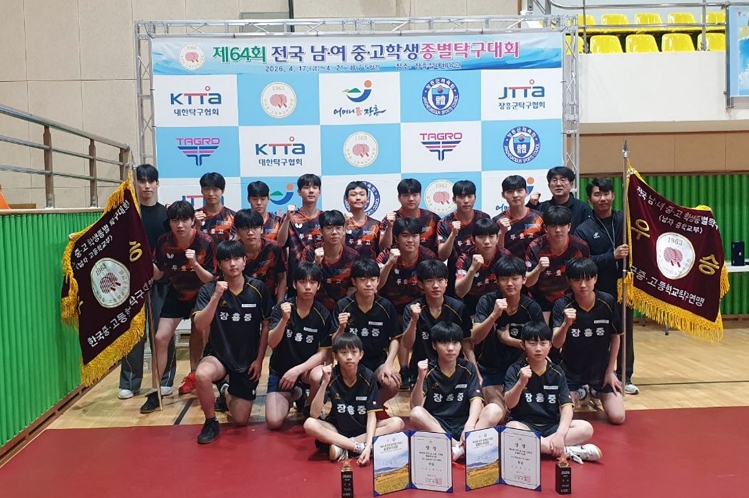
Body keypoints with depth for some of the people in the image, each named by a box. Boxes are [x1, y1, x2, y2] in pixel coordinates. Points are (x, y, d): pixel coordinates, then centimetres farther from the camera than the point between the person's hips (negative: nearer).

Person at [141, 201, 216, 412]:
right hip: (176, 294, 2)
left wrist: (195, 264, -39)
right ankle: (155, 392, 2)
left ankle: (194, 375, 37)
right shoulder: (163, 242, -17)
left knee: (198, 338, 11)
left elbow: (211, 279, -22)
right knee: (160, 338, -7)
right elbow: (157, 274, -7)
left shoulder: (205, 242, -25)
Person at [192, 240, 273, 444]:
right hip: (218, 354, -1)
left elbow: (266, 326, 0)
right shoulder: (208, 290, -9)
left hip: (248, 360, 1)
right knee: (202, 375, -37)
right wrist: (216, 296, -31)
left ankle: (227, 392, 38)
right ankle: (211, 422, -8)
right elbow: (200, 325, -20)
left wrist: (259, 360, -3)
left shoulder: (258, 288, -8)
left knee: (241, 420, 2)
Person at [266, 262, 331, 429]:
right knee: (274, 423, -15)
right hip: (280, 370, 1)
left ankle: (310, 409, 0)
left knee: (319, 376, -36)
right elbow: (271, 343, -19)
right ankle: (293, 395, 20)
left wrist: (297, 370, -23)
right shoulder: (281, 308, -9)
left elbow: (323, 353, -10)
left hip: (306, 369, -1)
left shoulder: (323, 315, -10)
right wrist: (284, 319, -36)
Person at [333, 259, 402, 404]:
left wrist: (388, 364, -11)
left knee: (393, 384, -28)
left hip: (378, 361, 1)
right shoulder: (343, 305, -9)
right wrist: (341, 328, -28)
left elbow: (395, 338, 3)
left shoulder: (386, 306, -5)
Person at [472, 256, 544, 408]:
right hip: (490, 370, -2)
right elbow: (474, 338, -23)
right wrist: (494, 315, -39)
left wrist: (511, 340, -17)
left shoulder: (532, 307, -9)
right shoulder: (487, 301, -14)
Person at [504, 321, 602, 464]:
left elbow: (567, 407, -6)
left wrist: (560, 434, -23)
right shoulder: (515, 370, -5)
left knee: (586, 428, -20)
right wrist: (521, 382, -32)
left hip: (552, 426, 3)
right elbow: (509, 404, -14)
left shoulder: (557, 373, 1)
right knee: (511, 428, -36)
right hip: (525, 425, -2)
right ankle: (567, 451, -29)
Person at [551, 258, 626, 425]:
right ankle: (578, 394, 25)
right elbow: (556, 344, -26)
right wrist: (566, 324, -46)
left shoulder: (607, 302, -15)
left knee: (617, 417, -7)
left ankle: (596, 393, 27)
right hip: (571, 369, -1)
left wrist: (610, 371, -1)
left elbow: (615, 337, -1)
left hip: (601, 368, 1)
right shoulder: (562, 305, -18)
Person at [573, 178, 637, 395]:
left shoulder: (626, 220, 6)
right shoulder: (583, 230, -1)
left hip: (624, 287, 3)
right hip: (598, 292, -2)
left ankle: (624, 377, 24)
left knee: (625, 334, 10)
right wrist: (612, 256, -20)